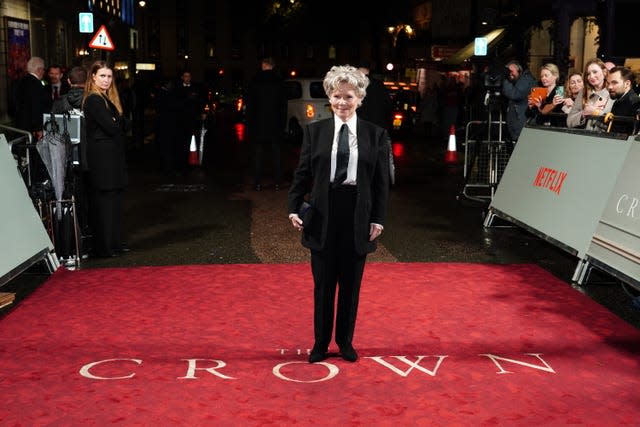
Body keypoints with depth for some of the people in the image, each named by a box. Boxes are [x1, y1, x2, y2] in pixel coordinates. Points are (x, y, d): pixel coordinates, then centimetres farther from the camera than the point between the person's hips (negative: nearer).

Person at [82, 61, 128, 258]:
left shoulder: (107, 98, 18)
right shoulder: (93, 100, -13)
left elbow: (120, 125, 14)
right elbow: (111, 127, -19)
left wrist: (115, 123, -6)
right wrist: (116, 122, 1)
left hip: (111, 157, 10)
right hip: (103, 158, -10)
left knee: (113, 200, 12)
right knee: (106, 200, -6)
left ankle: (114, 243, 19)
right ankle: (106, 247, 0)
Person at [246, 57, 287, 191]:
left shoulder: (256, 80, -5)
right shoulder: (279, 81, 0)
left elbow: (250, 104, -3)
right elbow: (283, 104, 2)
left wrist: (249, 122, 3)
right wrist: (283, 123, 8)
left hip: (259, 123, -1)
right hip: (275, 123, 2)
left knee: (258, 153, 5)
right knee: (276, 153, 7)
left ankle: (258, 182, 4)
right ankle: (277, 182, 8)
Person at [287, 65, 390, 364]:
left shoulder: (375, 134, 2)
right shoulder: (315, 131, 2)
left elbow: (382, 181, 2)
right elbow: (302, 173, 3)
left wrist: (378, 218, -3)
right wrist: (294, 208, -9)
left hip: (358, 216, 0)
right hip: (323, 214, 0)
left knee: (351, 283, 11)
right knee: (323, 282, 8)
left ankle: (345, 341, 27)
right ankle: (321, 343, 23)